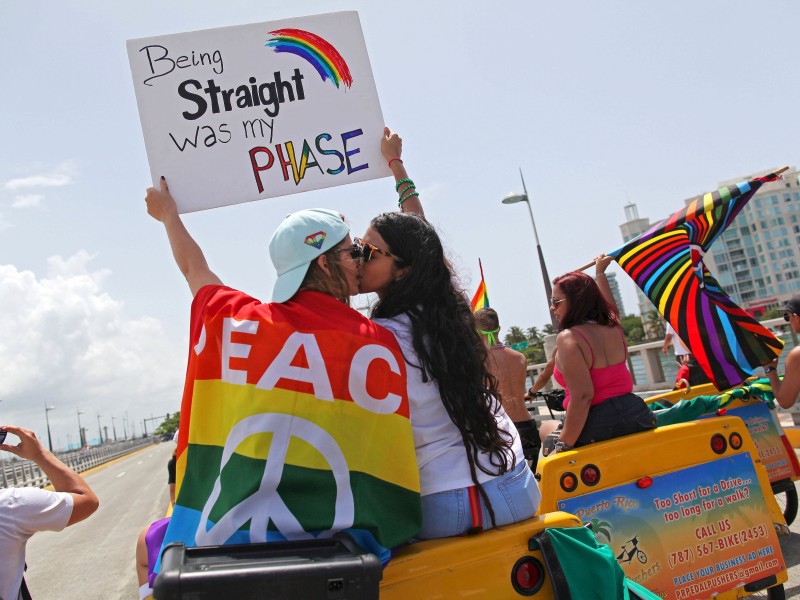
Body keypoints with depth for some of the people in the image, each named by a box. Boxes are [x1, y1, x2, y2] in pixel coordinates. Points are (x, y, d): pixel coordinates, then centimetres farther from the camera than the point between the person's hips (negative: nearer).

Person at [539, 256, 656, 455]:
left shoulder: (568, 337, -14)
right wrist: (600, 272, 50)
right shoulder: (613, 327, 7)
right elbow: (608, 302, 34)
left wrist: (563, 445, -19)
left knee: (546, 428, 22)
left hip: (597, 429, -7)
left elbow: (582, 397, -22)